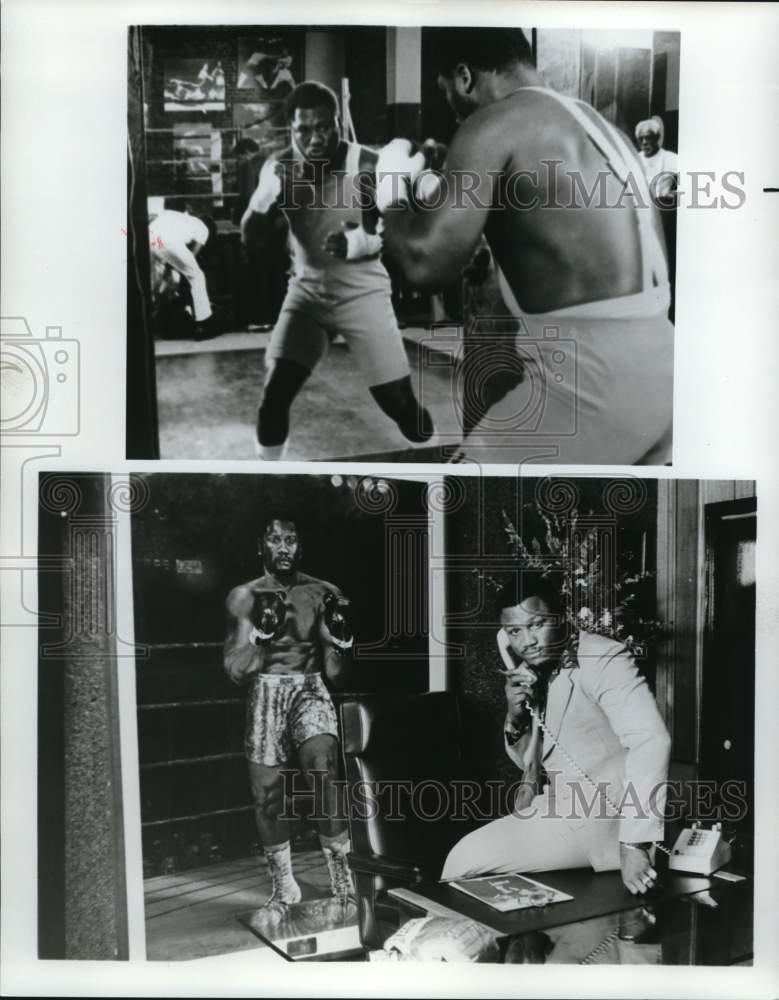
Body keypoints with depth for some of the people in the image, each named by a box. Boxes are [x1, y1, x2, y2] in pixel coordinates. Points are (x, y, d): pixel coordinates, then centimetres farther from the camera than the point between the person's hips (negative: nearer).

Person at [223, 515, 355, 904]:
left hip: (310, 690, -1)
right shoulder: (244, 597, 1)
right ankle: (283, 886, 24)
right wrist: (264, 632, -20)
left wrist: (340, 634, -17)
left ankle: (342, 875, -18)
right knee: (267, 792, 4)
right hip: (265, 696, 1)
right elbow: (236, 670, -4)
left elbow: (337, 674, 3)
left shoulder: (324, 594, 2)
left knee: (322, 766, -27)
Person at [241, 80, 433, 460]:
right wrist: (271, 192, -23)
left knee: (398, 402, -4)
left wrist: (358, 243, -33)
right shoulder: (278, 168, -3)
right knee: (273, 398, -8)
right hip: (307, 291, 3)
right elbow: (249, 237, -5)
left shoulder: (366, 165, -15)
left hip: (363, 292, -3)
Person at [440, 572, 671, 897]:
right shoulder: (529, 670, 6)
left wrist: (634, 844, -37)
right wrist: (515, 719, -7)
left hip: (602, 816, -8)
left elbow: (651, 742, -31)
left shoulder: (601, 659, -18)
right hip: (566, 804, 8)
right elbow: (529, 762, 15)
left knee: (468, 859, -12)